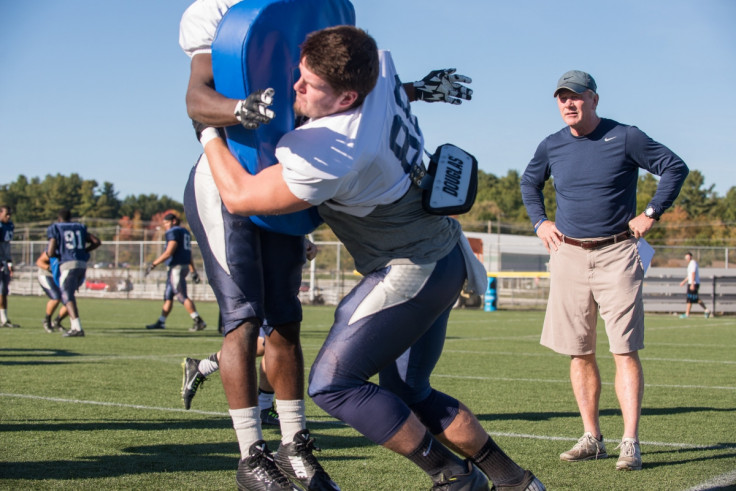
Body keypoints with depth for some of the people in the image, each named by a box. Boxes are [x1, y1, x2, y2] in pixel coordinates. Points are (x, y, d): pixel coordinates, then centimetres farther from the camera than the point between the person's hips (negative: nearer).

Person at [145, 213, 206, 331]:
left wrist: (153, 264, -17)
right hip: (184, 266, 10)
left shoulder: (173, 232, -11)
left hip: (176, 267, -10)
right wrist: (193, 271, 23)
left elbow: (169, 252, -19)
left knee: (182, 297, -10)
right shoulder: (185, 232, 18)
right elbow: (188, 254, 21)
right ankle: (161, 322, 20)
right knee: (168, 296, 14)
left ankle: (199, 321, -13)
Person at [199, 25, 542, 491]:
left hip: (413, 270, -10)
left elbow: (240, 196, -16)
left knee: (333, 383, -6)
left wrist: (208, 130, -4)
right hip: (445, 257, 10)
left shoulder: (332, 155, -29)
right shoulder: (381, 66, -8)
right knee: (407, 392, 18)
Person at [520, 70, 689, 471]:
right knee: (579, 353, 6)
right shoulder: (551, 146, 7)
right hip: (569, 255, 4)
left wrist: (652, 213, -4)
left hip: (616, 254, -4)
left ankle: (630, 443, -6)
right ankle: (592, 438, 15)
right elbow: (529, 182, 26)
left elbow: (675, 167, 1)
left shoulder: (625, 138, -4)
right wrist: (539, 221, 13)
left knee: (625, 351, -8)